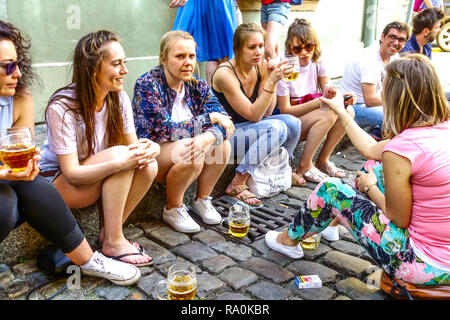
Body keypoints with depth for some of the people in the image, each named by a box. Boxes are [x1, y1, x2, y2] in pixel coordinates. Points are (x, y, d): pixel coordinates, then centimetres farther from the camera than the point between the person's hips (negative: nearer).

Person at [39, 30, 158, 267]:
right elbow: (72, 173, -27)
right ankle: (113, 243, -20)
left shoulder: (119, 98, -7)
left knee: (148, 165, -22)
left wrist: (148, 148, -30)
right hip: (59, 183, -6)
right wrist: (119, 163, -42)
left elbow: (133, 143, -4)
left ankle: (108, 232, -6)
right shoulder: (62, 107, -24)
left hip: (97, 178, 6)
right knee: (118, 153, -31)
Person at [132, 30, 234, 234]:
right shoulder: (147, 85, -16)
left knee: (222, 144, -18)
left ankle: (202, 199, 3)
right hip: (150, 153, -5)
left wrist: (206, 139, -33)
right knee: (189, 149, -33)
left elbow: (224, 120, -11)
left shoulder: (196, 85, 0)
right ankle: (172, 209, -8)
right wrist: (210, 118, -22)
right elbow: (166, 130, -25)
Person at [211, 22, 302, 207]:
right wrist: (271, 81, -31)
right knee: (276, 128, -27)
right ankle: (237, 185, -21)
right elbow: (254, 115, -24)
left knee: (292, 123, -14)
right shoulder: (225, 74, -22)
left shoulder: (261, 67, -3)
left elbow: (266, 113, -6)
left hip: (249, 128, 7)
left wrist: (271, 78, -16)